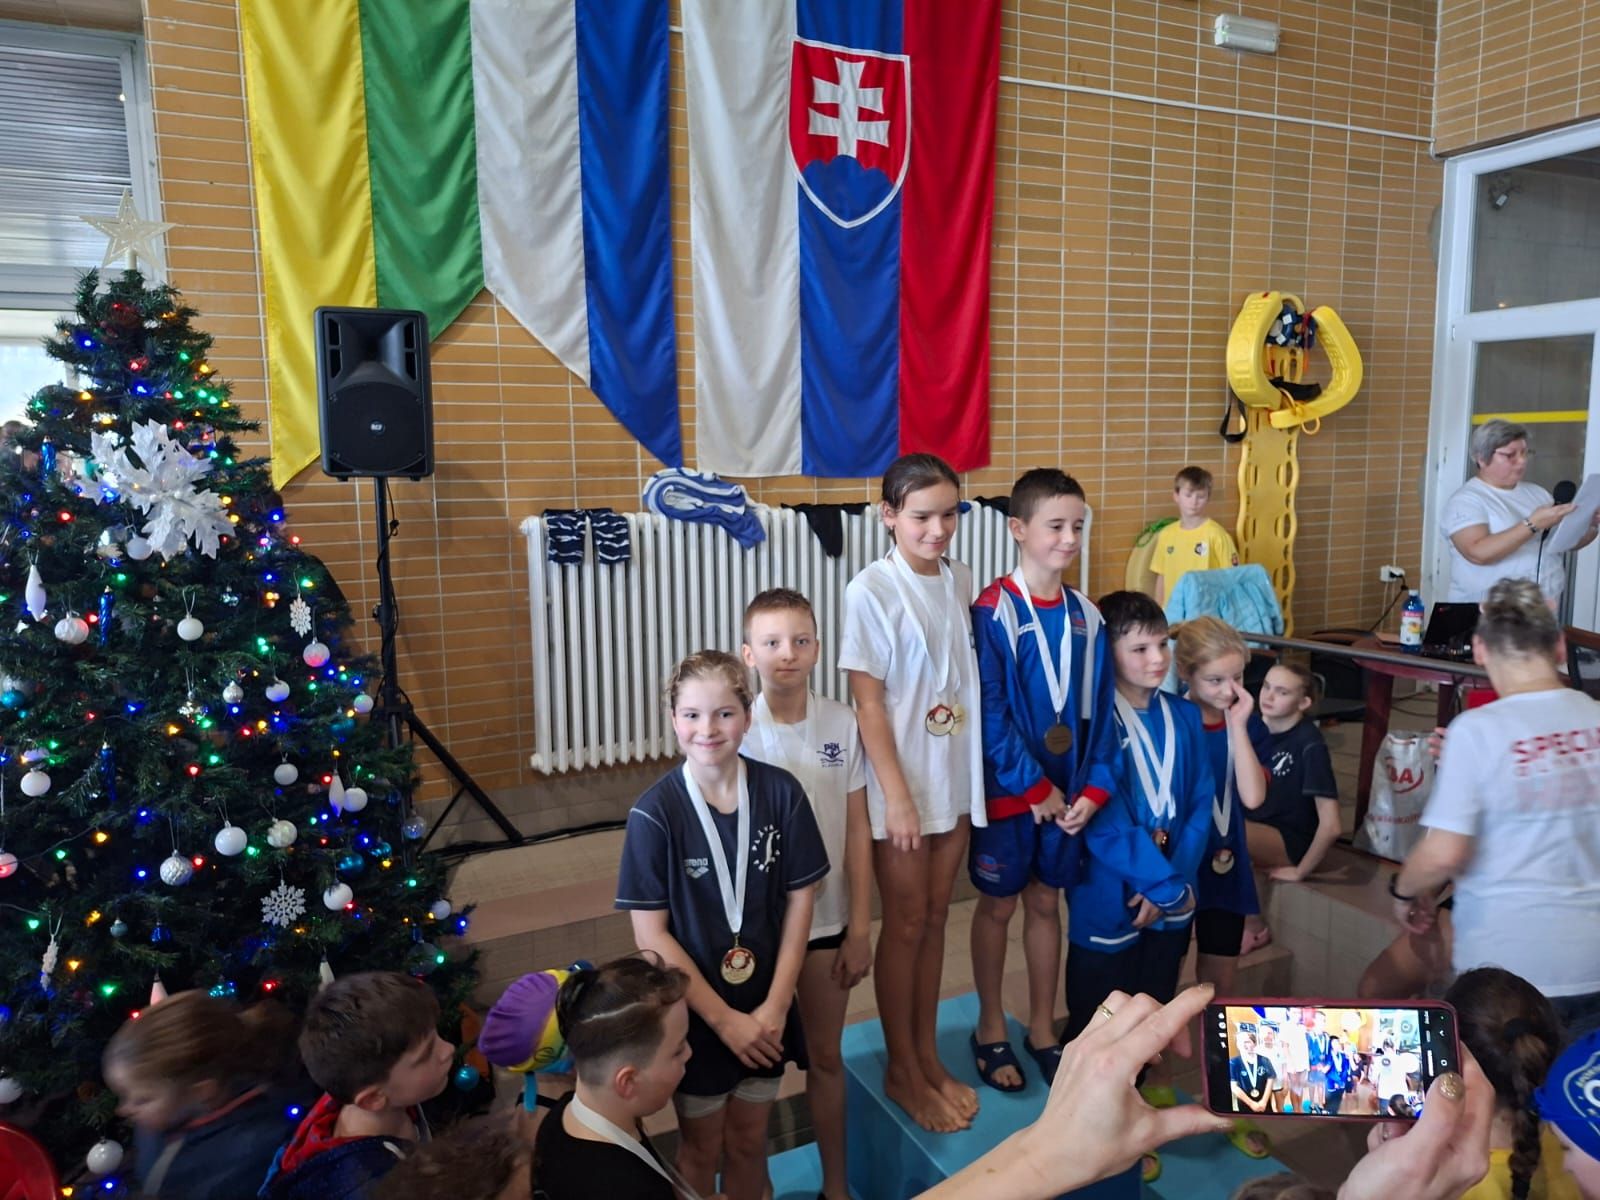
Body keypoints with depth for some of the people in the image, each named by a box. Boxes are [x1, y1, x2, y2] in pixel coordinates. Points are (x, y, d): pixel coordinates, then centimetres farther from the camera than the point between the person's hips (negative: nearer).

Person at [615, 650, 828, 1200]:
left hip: (764, 1008, 2)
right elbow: (650, 933, -16)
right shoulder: (656, 812, -20)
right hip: (695, 1012, -2)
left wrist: (776, 1004, -9)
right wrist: (722, 1017, -14)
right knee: (702, 1147, 19)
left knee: (748, 1139, 21)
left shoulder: (781, 792, -12)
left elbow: (799, 900, -5)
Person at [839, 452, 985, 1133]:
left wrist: (980, 772, 7)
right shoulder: (871, 589, -14)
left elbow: (970, 679, 10)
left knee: (935, 917, 16)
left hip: (956, 776, 5)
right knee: (905, 923, 8)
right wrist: (896, 794, -16)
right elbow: (867, 700, -14)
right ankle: (901, 1069, 26)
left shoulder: (961, 584, 3)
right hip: (902, 778, -5)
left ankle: (928, 1056, 32)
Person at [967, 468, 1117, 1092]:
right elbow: (989, 711, -17)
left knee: (1046, 901, 17)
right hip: (1008, 789, -5)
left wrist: (1094, 787, -5)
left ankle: (1042, 1029, 32)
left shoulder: (1086, 615, 3)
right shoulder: (992, 611, -14)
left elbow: (1098, 709, 4)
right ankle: (990, 1029, 28)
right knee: (998, 904, 10)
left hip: (1067, 790, 5)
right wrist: (1033, 786, -16)